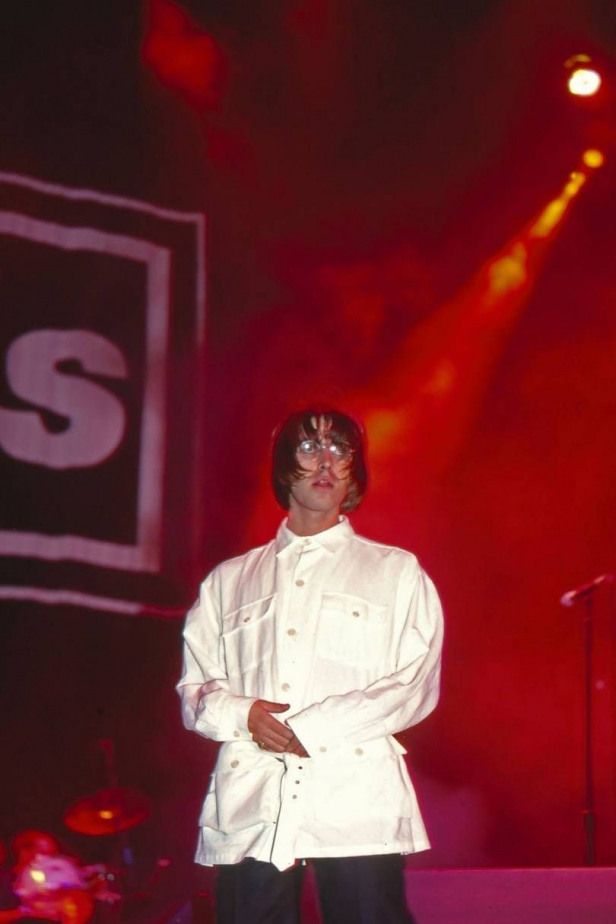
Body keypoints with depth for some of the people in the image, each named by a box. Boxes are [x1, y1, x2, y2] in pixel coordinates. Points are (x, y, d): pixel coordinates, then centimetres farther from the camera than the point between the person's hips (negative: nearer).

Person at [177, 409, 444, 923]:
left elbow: (415, 685, 3)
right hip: (249, 806, 2)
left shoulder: (397, 573, 15)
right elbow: (195, 686, 16)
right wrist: (242, 715, -7)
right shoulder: (229, 580, 22)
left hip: (358, 801, -2)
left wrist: (312, 728, -9)